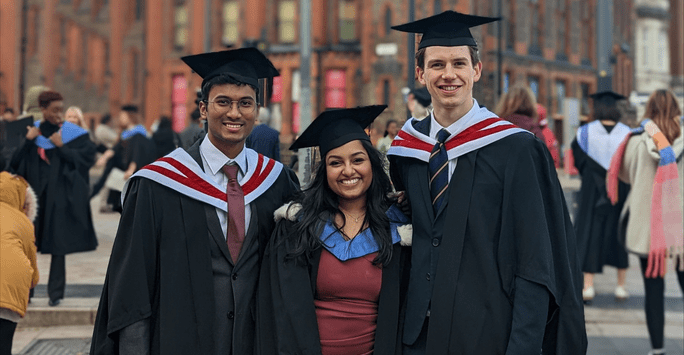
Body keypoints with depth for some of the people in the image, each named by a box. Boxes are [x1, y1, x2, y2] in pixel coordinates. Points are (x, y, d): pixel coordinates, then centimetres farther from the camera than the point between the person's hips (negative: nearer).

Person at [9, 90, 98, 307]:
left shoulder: (74, 134, 1)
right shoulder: (31, 131, 8)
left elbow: (87, 157, -8)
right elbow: (14, 162, 3)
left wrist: (62, 147, -13)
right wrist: (27, 141, -11)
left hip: (60, 197, -2)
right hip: (33, 194, 2)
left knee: (58, 245, -3)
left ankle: (55, 292, 3)